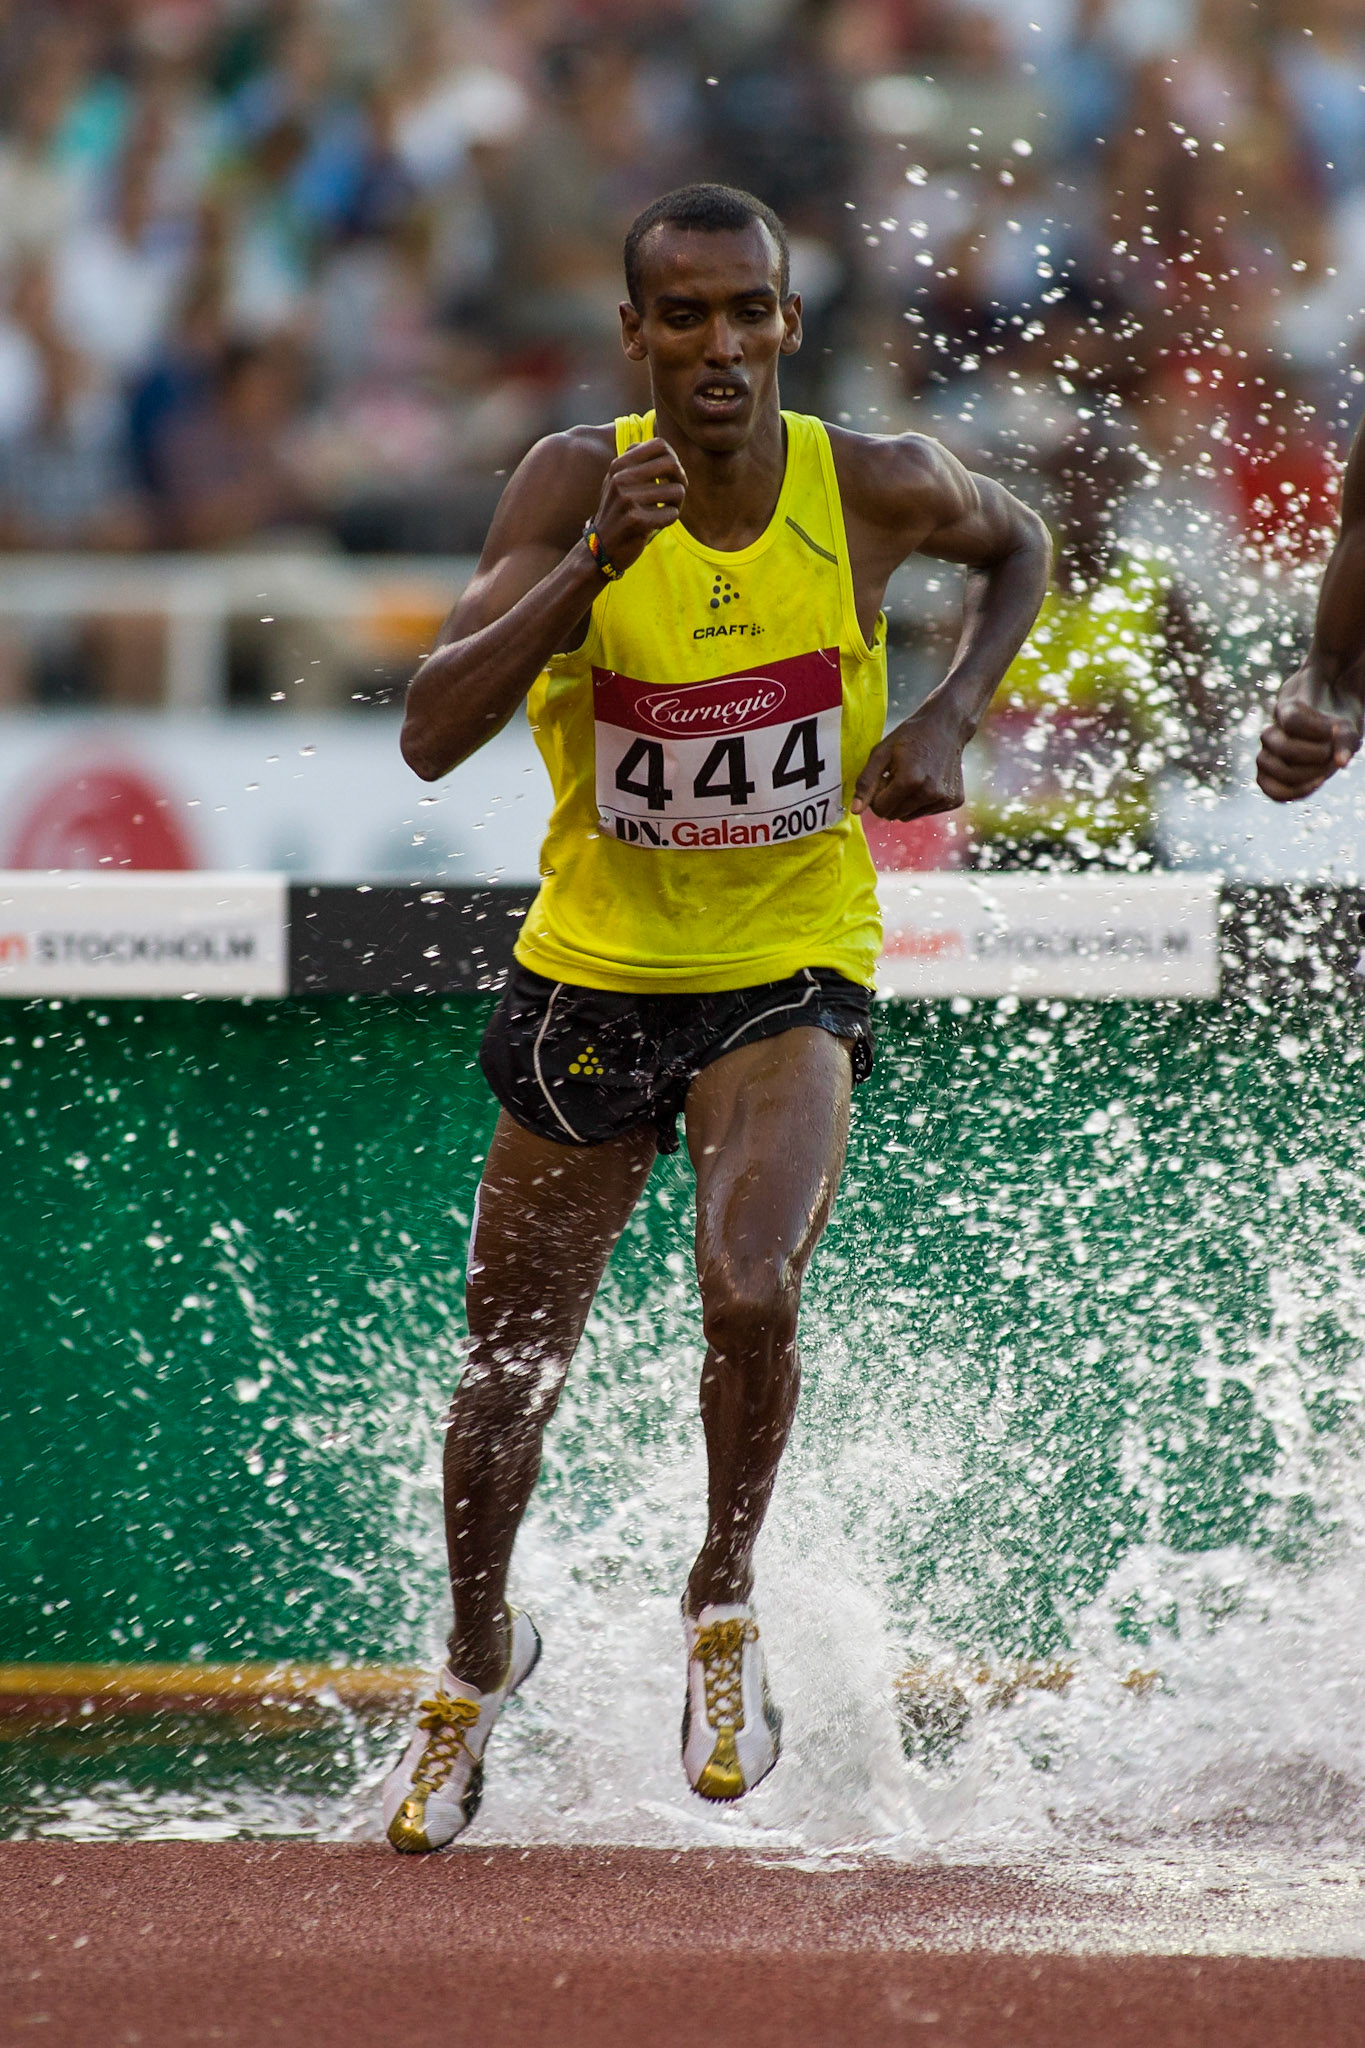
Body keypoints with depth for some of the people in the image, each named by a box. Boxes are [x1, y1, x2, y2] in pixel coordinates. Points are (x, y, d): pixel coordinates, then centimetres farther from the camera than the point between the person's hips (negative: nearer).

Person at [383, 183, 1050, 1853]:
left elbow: (1017, 547, 12)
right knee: (507, 1373, 12)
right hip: (592, 970, 1)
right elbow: (432, 736, -25)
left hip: (790, 971, -1)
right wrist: (594, 562, -35)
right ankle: (480, 1656, 42)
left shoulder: (875, 489, -13)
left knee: (751, 1293, -28)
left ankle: (724, 1598, 2)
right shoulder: (576, 482, -16)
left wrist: (950, 717, -5)